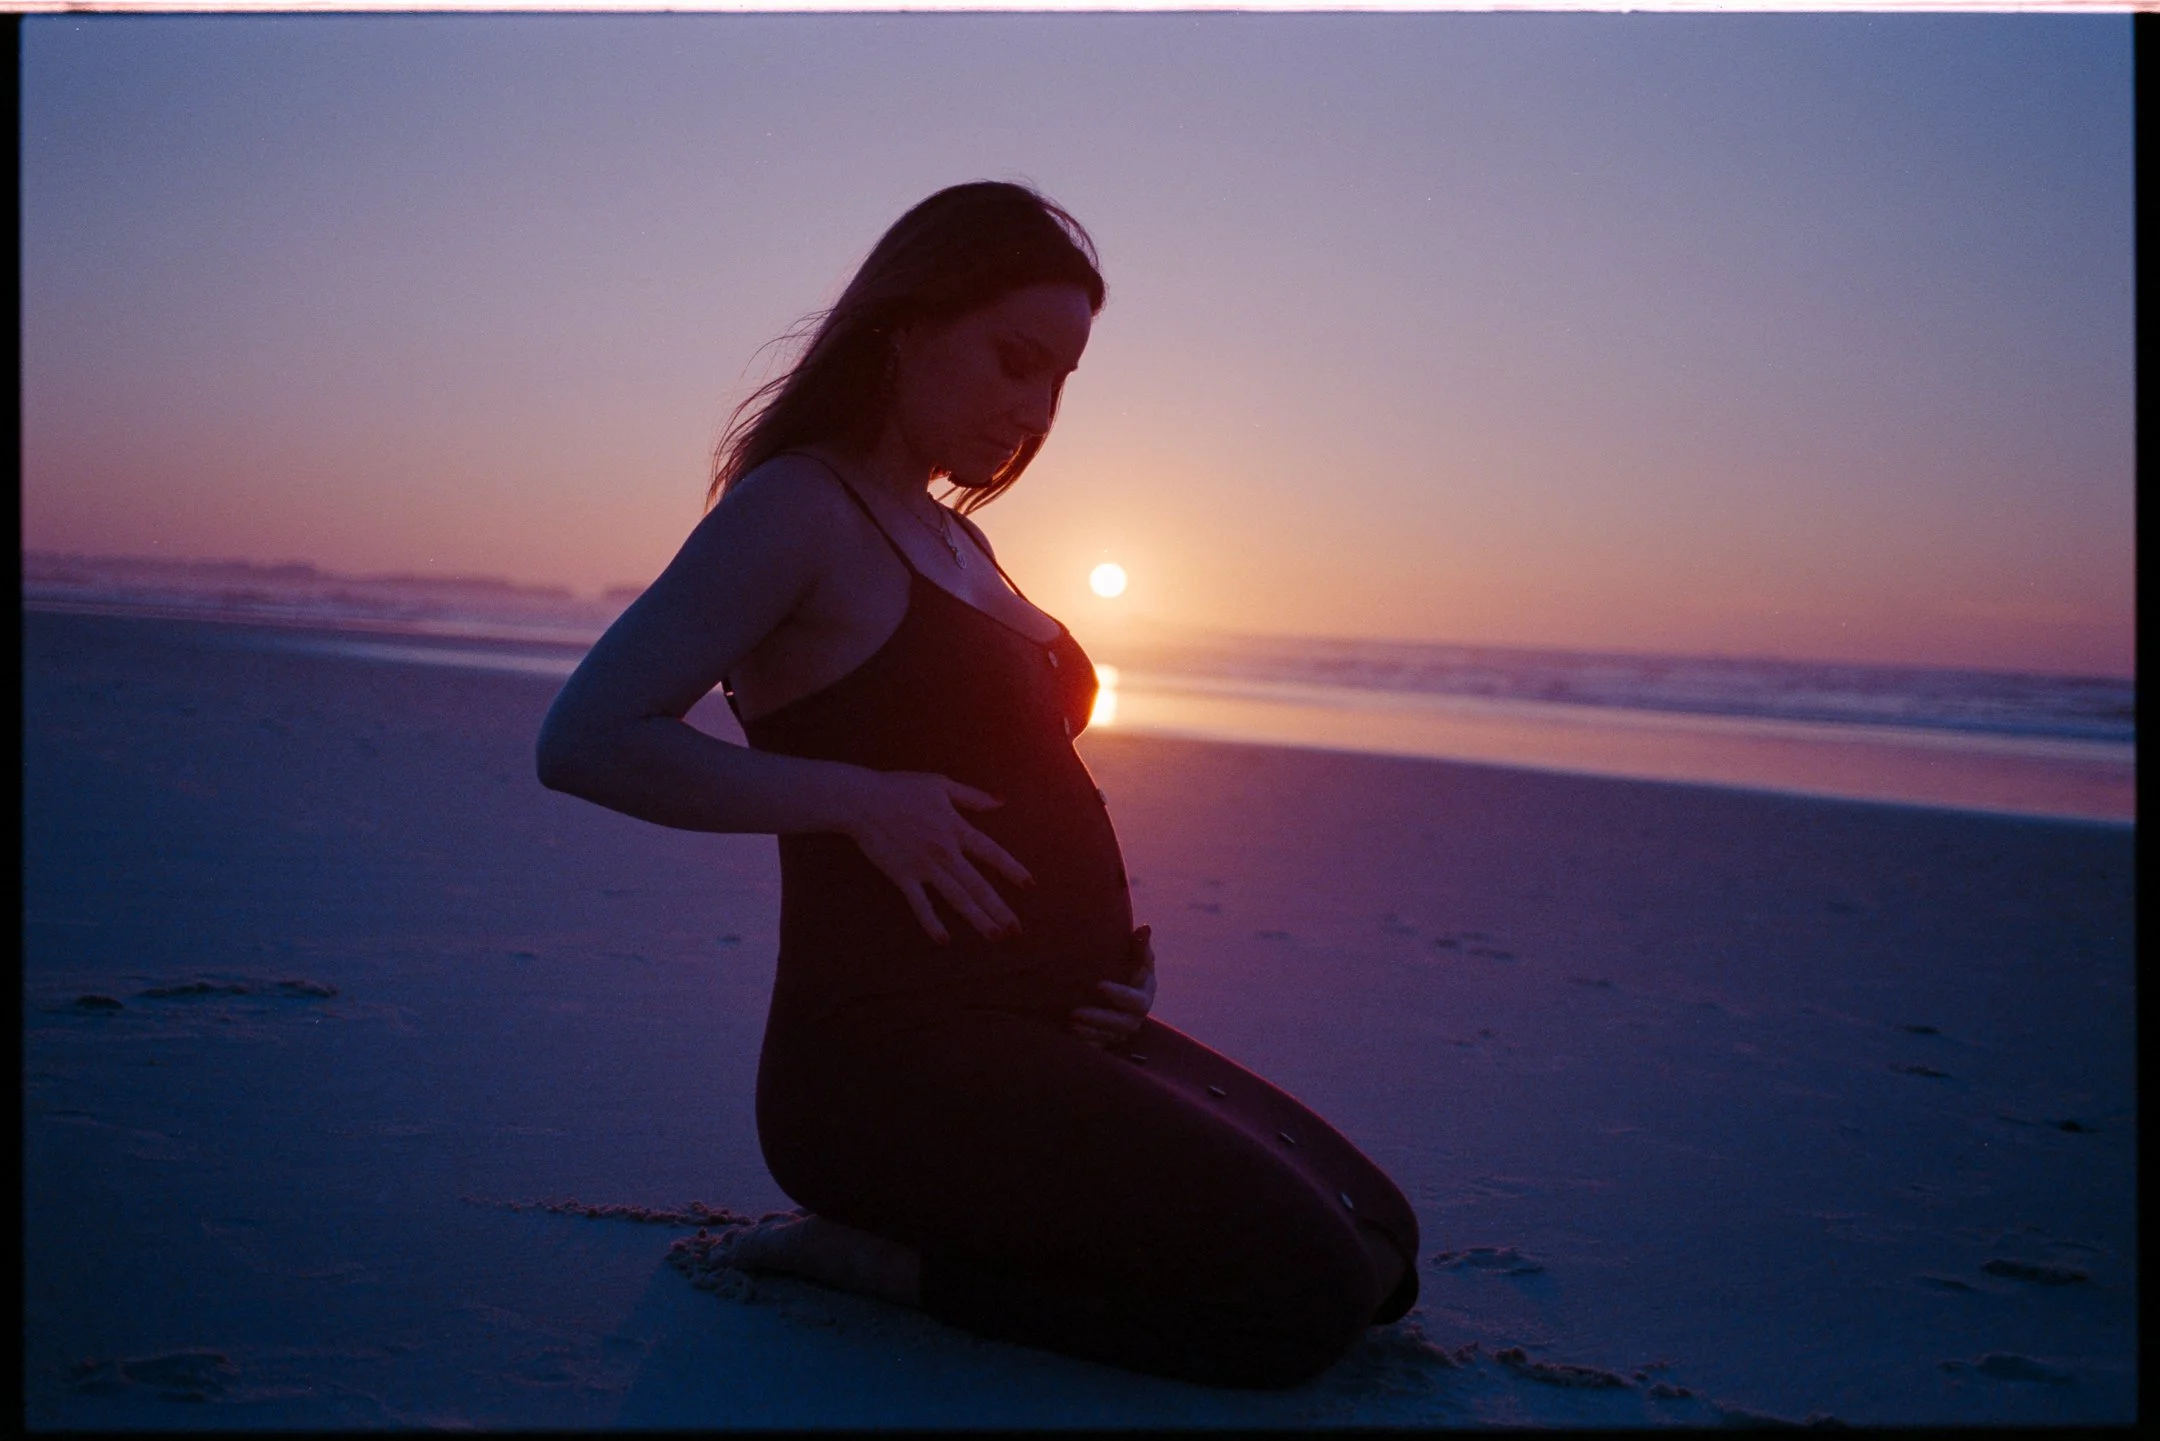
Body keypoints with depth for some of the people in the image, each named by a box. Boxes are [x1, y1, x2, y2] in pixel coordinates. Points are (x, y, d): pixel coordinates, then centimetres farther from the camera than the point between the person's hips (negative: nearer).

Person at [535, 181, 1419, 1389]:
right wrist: (860, 803, -20)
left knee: (1382, 1252, 6)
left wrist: (1123, 937, 9)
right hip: (899, 1054, -9)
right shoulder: (795, 506, -7)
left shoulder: (957, 538, 19)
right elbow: (586, 742, -18)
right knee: (1306, 1291, -19)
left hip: (1059, 1025, 9)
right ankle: (883, 1255, -5)